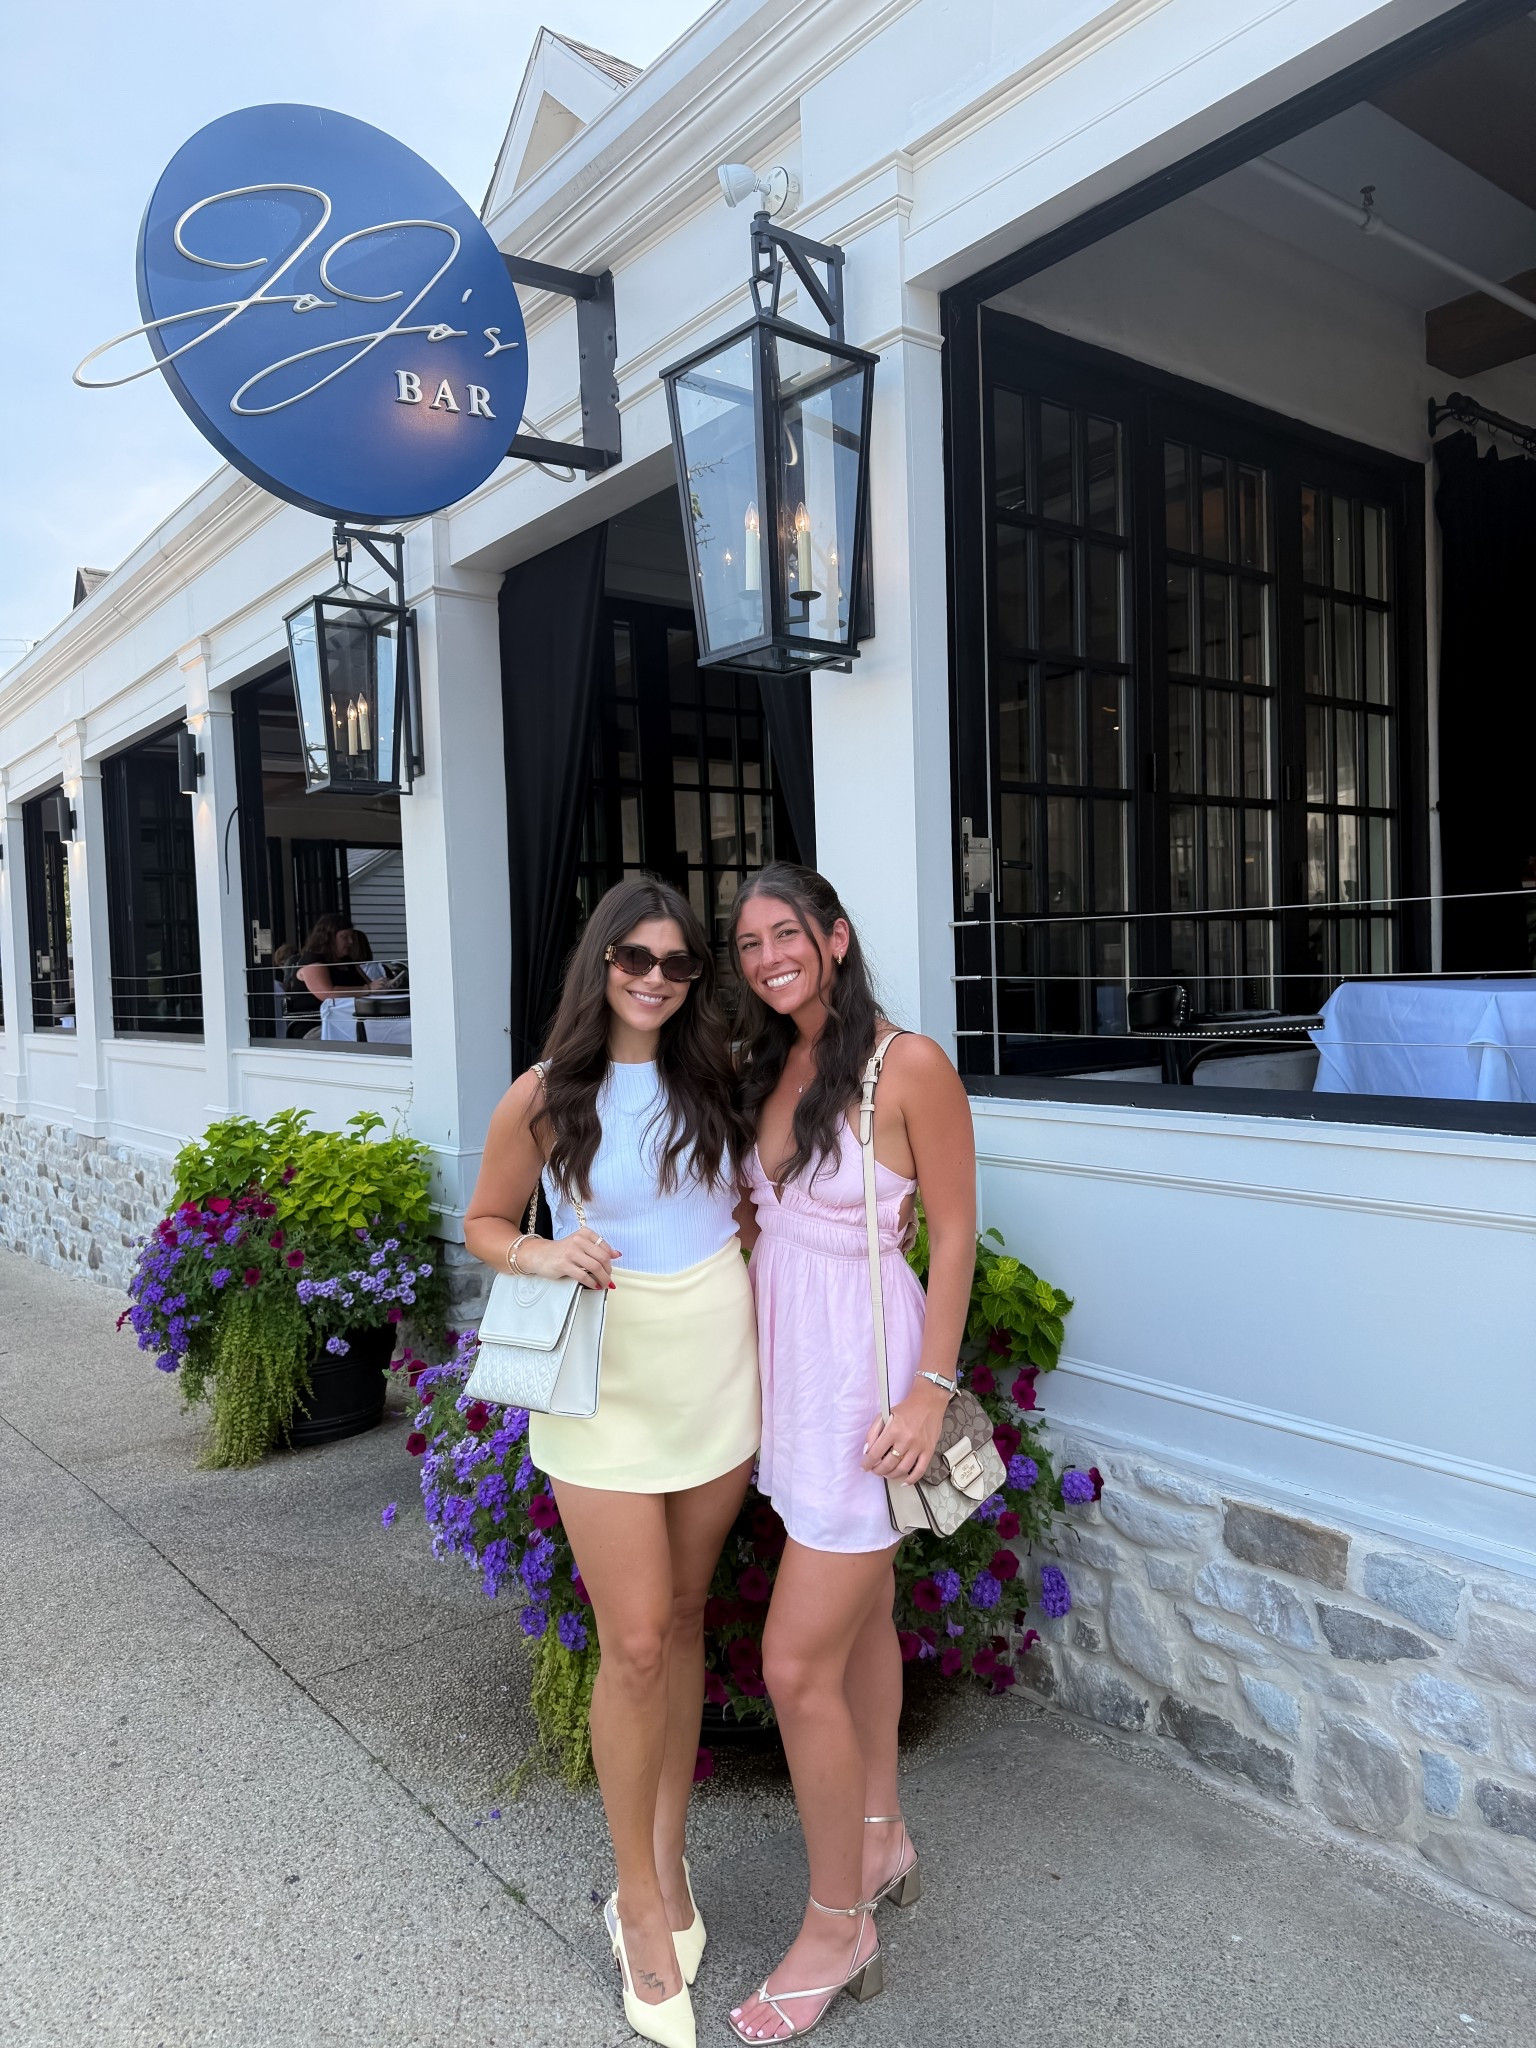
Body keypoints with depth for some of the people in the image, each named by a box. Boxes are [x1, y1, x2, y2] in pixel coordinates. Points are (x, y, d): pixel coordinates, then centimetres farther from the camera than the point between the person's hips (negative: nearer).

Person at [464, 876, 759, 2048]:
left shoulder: (712, 1080, 3)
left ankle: (668, 1857, 33)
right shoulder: (547, 1097, -7)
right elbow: (484, 1223, 3)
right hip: (609, 1387, -3)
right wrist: (540, 1256, -17)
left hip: (718, 1372, 3)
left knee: (684, 1617, 15)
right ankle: (642, 1901, 22)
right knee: (635, 1641, 1)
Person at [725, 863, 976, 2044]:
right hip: (790, 1362, 7)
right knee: (860, 1614, 22)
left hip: (862, 1371, -7)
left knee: (798, 1664, -2)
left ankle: (837, 1929, 20)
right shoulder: (770, 1068, 7)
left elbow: (954, 1235, -12)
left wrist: (932, 1389, -14)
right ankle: (882, 1839, 42)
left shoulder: (907, 1065, -15)